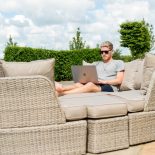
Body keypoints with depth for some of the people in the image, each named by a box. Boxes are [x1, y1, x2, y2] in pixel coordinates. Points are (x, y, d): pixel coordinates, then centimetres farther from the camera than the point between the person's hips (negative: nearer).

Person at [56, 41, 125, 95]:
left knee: (90, 85, -36)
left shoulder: (119, 63, 15)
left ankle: (61, 93, -53)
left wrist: (104, 81, -11)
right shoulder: (96, 64, 29)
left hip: (110, 88, -5)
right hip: (95, 86, 6)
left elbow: (119, 80, 2)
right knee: (78, 84, -27)